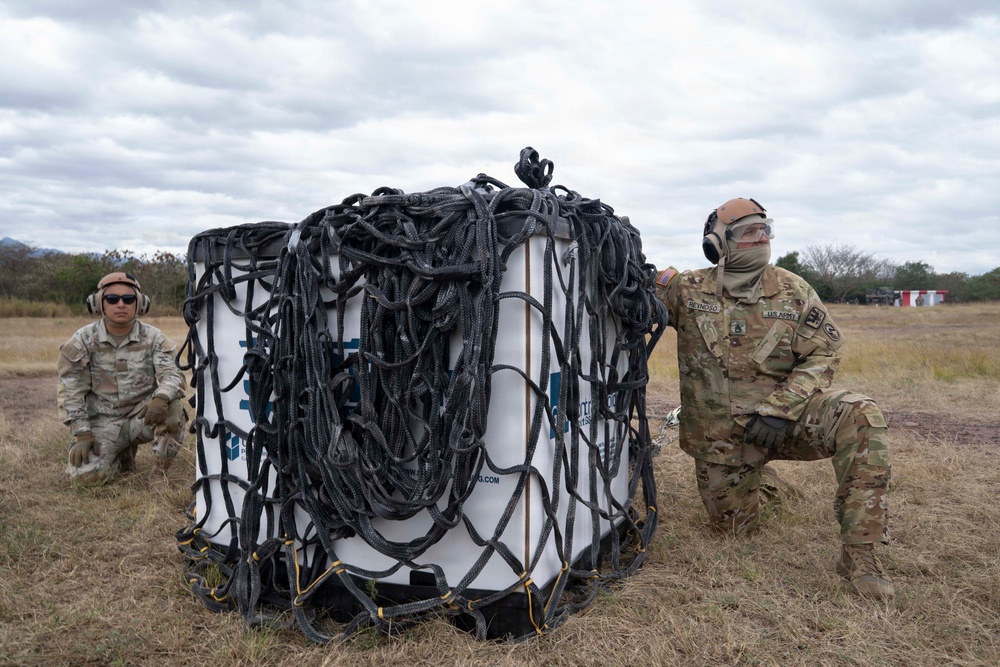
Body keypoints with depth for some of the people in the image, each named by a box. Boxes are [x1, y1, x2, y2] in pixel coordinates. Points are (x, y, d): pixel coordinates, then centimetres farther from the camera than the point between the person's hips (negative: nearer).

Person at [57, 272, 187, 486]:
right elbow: (70, 392, -2)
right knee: (87, 473, -22)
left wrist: (161, 398, -37)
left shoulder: (153, 338, -2)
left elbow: (172, 374, -14)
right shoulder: (83, 341, -3)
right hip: (103, 422, 0)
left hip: (142, 416, 0)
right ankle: (123, 456, 14)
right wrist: (81, 434, -11)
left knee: (173, 405, -31)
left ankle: (160, 470, -10)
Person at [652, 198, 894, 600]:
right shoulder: (688, 290, -8)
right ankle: (766, 482, 46)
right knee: (731, 523, 11)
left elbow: (824, 354, -5)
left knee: (861, 417, -28)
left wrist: (780, 409, -19)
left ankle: (859, 553, -19)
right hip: (719, 436, 0)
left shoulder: (793, 292, -5)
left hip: (783, 419, 0)